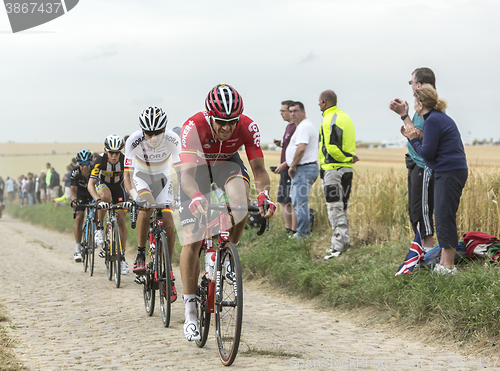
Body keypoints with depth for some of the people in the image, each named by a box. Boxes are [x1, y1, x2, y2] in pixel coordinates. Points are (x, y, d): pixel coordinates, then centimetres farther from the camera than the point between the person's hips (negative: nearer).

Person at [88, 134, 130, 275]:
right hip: (102, 185, -2)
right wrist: (98, 200, -52)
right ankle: (99, 228, -18)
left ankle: (122, 257, 1)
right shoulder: (100, 160, -32)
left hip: (118, 187, 2)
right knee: (106, 196, -39)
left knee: (121, 220, -7)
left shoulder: (124, 160, -29)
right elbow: (90, 184, -36)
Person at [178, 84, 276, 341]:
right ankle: (190, 310, -2)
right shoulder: (193, 127, -36)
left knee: (240, 201, -34)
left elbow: (258, 168, -28)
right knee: (192, 241, -11)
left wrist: (264, 193, -49)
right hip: (197, 168, -2)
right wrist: (196, 196, -63)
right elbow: (187, 173, -43)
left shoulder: (248, 127, -29)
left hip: (227, 164, 2)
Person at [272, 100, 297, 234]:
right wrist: (280, 144, 8)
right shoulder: (288, 126, 18)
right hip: (285, 169, 10)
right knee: (283, 201, 12)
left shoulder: (296, 127, -14)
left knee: (293, 202, -7)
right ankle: (288, 230, 18)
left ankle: (294, 231, -3)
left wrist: (284, 164, -19)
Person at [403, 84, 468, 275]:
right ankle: (444, 262, 16)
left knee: (444, 218, -8)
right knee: (444, 217, 13)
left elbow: (427, 153, -15)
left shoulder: (433, 120, -13)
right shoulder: (442, 117, 19)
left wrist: (414, 139, -1)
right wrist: (418, 137, 7)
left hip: (449, 172, -11)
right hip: (455, 171, 11)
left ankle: (448, 266, -6)